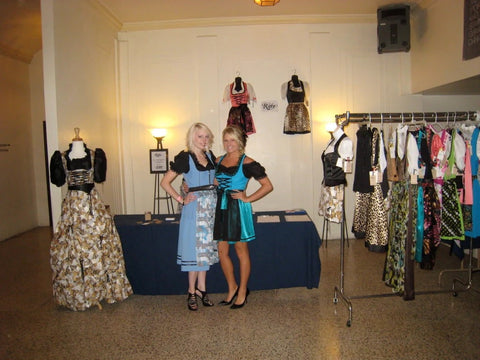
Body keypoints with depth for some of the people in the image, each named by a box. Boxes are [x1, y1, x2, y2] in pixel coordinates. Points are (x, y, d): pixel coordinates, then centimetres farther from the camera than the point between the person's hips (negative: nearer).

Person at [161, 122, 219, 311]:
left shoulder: (210, 155, 9)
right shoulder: (185, 157, -8)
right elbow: (165, 182, -9)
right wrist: (181, 200, -10)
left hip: (211, 207, 6)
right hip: (195, 208, -6)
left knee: (206, 248, 11)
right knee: (195, 248, -1)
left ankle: (201, 288, 24)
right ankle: (192, 292, 13)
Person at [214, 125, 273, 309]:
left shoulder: (247, 162, -8)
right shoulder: (219, 161, 9)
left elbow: (268, 185, -9)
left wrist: (248, 198, -11)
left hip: (238, 209, -6)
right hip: (221, 208, 6)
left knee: (241, 251, 6)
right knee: (222, 251, 9)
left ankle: (242, 291, 21)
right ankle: (232, 288, 28)